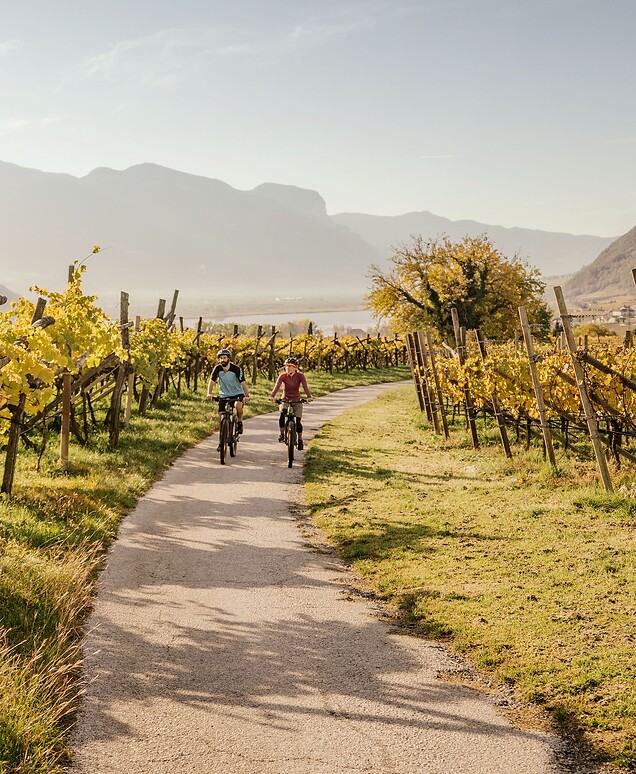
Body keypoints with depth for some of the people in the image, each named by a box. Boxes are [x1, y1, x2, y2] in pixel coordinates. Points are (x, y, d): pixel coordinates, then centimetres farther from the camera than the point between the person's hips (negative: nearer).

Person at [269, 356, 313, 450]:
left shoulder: (300, 376, -12)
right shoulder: (283, 376, -11)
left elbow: (305, 386, -26)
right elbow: (277, 386, -26)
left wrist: (309, 396, -44)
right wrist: (272, 396, -44)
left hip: (297, 401, 0)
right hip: (285, 400, 0)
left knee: (298, 421, -9)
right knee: (282, 414, -29)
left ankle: (300, 439, 13)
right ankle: (281, 434, -13)